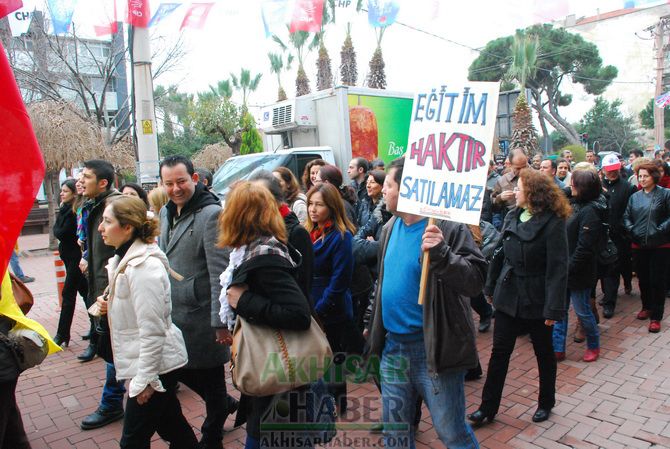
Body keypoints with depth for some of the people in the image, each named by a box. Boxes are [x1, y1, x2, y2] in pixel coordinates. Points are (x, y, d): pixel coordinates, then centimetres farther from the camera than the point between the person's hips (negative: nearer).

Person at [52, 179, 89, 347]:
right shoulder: (67, 209, 11)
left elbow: (60, 233, -18)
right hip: (69, 256, 9)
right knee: (85, 291, 14)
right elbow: (57, 231, 10)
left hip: (76, 257, -9)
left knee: (68, 294, -4)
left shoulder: (74, 211, -16)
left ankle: (62, 336, 3)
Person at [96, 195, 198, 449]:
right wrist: (111, 306, 5)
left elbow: (152, 330, -23)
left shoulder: (143, 266, -24)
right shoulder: (126, 258, 7)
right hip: (154, 362, 9)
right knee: (172, 425, 21)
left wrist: (144, 379, -18)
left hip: (155, 363, -9)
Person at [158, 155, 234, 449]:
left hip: (200, 315, -8)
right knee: (180, 369, 20)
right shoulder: (166, 213, 8)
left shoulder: (211, 214, -18)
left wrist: (221, 322, -22)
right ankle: (226, 404, 43)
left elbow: (220, 272, -22)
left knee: (211, 379, 10)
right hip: (173, 312, 8)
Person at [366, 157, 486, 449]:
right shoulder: (390, 227, 7)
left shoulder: (447, 228, -16)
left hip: (434, 348, -7)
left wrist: (442, 253, -38)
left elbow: (476, 280, -23)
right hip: (392, 346, 7)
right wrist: (375, 325, 21)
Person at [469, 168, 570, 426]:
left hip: (536, 300, -5)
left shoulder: (553, 223, -15)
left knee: (544, 353, 16)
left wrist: (554, 308, -21)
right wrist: (491, 286, 11)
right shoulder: (513, 217, 3)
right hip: (508, 296, 5)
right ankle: (488, 407, 18)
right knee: (499, 351, 8)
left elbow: (558, 269, -18)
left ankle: (546, 403, 37)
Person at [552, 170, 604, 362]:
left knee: (582, 311, 9)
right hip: (564, 269, 8)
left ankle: (593, 345, 32)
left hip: (578, 273, -8)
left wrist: (568, 269, -19)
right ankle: (558, 349, 18)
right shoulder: (576, 204, 8)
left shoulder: (590, 212, -19)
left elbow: (584, 248, -22)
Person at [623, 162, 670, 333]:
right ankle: (646, 307, 35)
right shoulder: (634, 196, 9)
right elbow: (626, 217, 11)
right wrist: (632, 230, -4)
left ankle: (656, 317, 10)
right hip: (639, 245, 4)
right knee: (643, 279, 15)